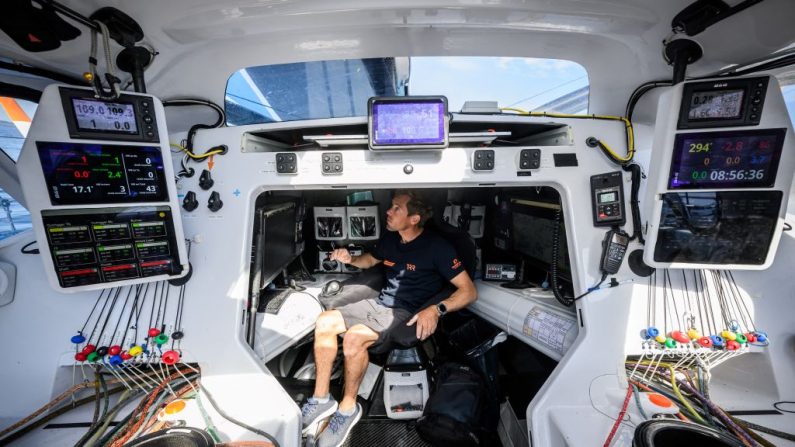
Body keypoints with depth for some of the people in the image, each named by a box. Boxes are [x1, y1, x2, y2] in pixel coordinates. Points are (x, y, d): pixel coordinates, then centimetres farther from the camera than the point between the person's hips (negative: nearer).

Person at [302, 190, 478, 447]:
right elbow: (371, 260, 24)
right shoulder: (390, 238, 3)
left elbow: (469, 291, -17)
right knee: (324, 323, -7)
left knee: (353, 338, -29)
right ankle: (321, 399, 4)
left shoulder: (436, 247, -17)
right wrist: (350, 259, 2)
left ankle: (348, 408, -3)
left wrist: (436, 310, -33)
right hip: (378, 303, 7)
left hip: (406, 314, -7)